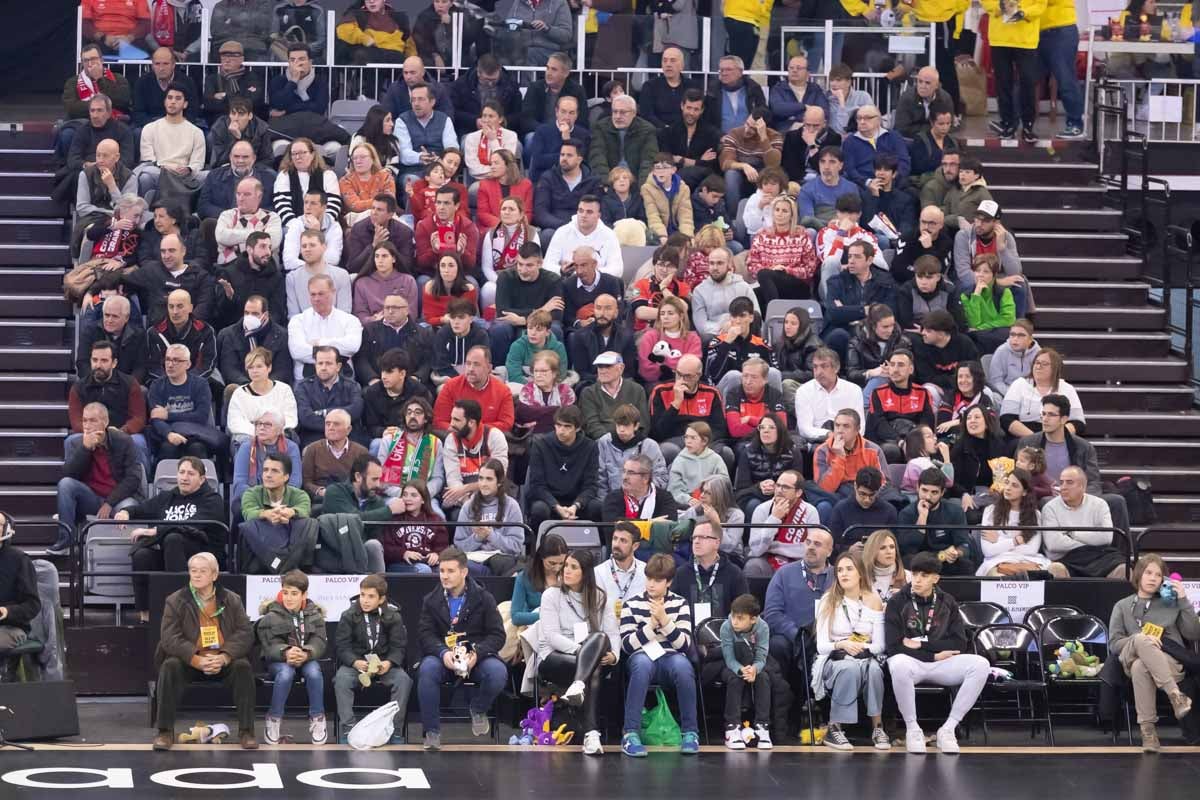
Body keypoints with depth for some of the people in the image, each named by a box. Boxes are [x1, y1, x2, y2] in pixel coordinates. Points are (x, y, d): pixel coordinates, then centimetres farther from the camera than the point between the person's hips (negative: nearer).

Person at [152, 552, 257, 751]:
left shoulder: (231, 600, 5)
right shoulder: (175, 601, 0)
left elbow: (245, 633, -5)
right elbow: (169, 638, -11)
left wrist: (224, 658, -23)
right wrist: (196, 660, -26)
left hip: (224, 662, 1)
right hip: (189, 663, -1)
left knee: (243, 667, -28)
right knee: (170, 666, -30)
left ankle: (246, 731, -20)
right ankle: (165, 732, -24)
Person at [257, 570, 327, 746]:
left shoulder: (314, 615, 2)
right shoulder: (271, 616, -3)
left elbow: (319, 642, -8)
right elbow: (270, 645, -12)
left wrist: (306, 654, -31)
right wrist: (285, 653, -34)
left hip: (307, 658, 2)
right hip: (279, 660, -2)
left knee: (314, 672, -32)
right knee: (285, 673, -36)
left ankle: (317, 718, -15)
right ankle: (274, 719, -17)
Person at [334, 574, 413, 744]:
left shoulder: (393, 616, 3)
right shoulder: (349, 615, 1)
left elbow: (399, 646, 0)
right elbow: (341, 646, -3)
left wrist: (389, 663, -21)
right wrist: (355, 662, -22)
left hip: (384, 664, 0)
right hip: (356, 663, 0)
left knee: (403, 679, -28)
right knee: (341, 678, -32)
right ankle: (347, 727, -26)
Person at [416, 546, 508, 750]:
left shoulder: (483, 599, 2)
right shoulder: (431, 601, 7)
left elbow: (497, 635, -1)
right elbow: (425, 634, 0)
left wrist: (477, 653, -21)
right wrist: (443, 653, -22)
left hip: (476, 657, -1)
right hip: (442, 657, 1)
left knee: (498, 672, -32)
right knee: (427, 670, -34)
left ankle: (478, 709, 2)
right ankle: (432, 732, -23)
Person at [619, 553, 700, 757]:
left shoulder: (680, 604, 6)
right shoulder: (631, 605, 4)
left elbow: (685, 645, -3)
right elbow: (627, 644, -4)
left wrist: (665, 620, -16)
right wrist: (652, 625, -15)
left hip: (671, 657, 1)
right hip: (643, 656, -1)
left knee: (683, 665, -36)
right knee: (642, 663, -38)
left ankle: (690, 732, -24)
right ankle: (630, 733, -37)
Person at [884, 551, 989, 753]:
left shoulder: (947, 602, 9)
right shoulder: (897, 602, 0)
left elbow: (959, 644, 1)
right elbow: (894, 647, -8)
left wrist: (921, 644, -9)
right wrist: (933, 655, -11)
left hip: (940, 664, 3)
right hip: (911, 662, -3)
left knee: (980, 665, -24)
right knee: (899, 665, -41)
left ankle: (948, 729, -18)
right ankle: (912, 729, -21)